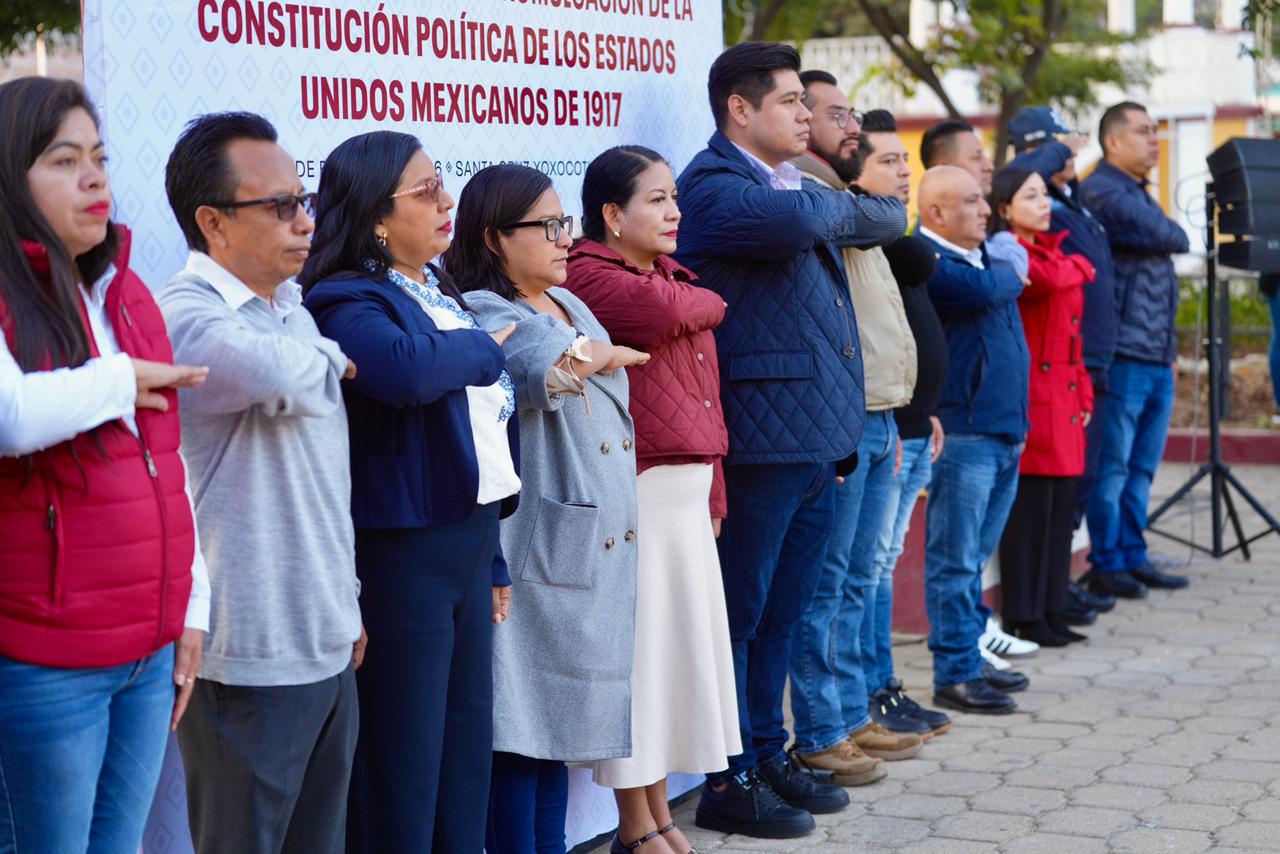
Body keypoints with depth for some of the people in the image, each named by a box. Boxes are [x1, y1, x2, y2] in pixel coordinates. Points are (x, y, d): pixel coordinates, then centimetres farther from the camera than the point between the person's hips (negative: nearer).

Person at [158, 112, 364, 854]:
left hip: (327, 646, 8)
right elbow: (280, 376, -35)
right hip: (251, 659, -8)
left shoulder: (293, 311, 15)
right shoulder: (186, 315, -14)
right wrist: (330, 357, -11)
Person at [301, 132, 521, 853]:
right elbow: (404, 369, -35)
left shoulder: (442, 297, 14)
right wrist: (481, 347, -15)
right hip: (400, 549, -8)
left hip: (467, 543, 8)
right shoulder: (349, 303, -12)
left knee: (468, 743, 15)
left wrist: (493, 555, 18)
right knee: (405, 764, 0)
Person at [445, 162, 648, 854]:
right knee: (522, 724, -3)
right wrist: (602, 354, -16)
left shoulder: (571, 306, 16)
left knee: (561, 720, 14)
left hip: (599, 549, 8)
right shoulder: (483, 316, -11)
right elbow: (539, 371, -31)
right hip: (538, 554, -8)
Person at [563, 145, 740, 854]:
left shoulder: (675, 277, 18)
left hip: (688, 498, 8)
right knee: (638, 649, 0)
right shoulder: (587, 274, -9)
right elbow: (657, 312, -28)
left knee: (680, 645, 13)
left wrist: (713, 496, 17)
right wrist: (708, 304, -5)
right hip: (636, 496, -8)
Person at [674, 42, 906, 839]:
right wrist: (847, 205, -11)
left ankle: (769, 755, 28)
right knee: (741, 614, 0)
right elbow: (794, 221, -30)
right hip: (761, 438, -9)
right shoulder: (712, 186, -12)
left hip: (818, 438, 9)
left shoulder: (791, 181, 18)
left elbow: (885, 220, 25)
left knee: (783, 612, 17)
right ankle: (729, 781, 9)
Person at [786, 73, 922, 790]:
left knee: (858, 579, 14)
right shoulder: (800, 190, -9)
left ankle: (852, 716, 23)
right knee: (827, 579, -4)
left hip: (876, 416, 10)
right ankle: (820, 732, 2)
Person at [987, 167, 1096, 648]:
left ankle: (1052, 612, 18)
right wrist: (1077, 266, -5)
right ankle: (1025, 617, 4)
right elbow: (1050, 279, -28)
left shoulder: (1053, 252, 19)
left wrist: (1083, 393, 15)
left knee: (1060, 509, 10)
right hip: (1031, 400, -8)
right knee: (1030, 510, -4)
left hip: (1063, 402, 8)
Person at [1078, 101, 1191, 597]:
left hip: (1157, 360, 9)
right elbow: (1165, 236, -16)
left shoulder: (1141, 195, 22)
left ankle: (1133, 558, 18)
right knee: (1113, 468, -3)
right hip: (1122, 356, -9)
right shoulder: (1101, 190, -9)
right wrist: (1178, 236, 7)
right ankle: (1106, 565, 3)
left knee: (1141, 470, 12)